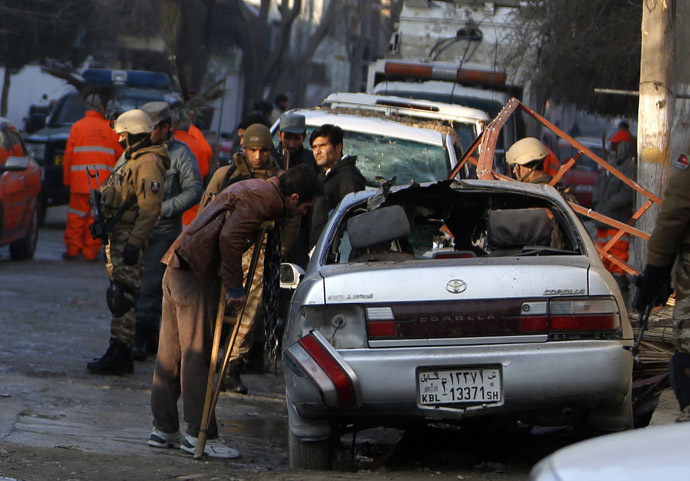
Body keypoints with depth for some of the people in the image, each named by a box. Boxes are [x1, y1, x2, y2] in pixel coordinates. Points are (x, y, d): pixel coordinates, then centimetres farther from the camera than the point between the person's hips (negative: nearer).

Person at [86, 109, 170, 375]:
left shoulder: (148, 163, -13)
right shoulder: (132, 161, 22)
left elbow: (150, 207, -21)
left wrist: (134, 242, -25)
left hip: (128, 239, -11)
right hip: (116, 237, 11)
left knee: (121, 297, -13)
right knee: (117, 296, 11)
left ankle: (119, 352, -14)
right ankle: (120, 354, 15)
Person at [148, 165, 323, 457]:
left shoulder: (255, 189, 20)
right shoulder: (263, 197, -11)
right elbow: (229, 237, -22)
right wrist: (235, 287, -15)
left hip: (177, 267, 10)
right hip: (196, 275, -10)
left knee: (170, 353, 12)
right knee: (197, 356, -6)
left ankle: (163, 429, 18)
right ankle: (200, 436, -3)